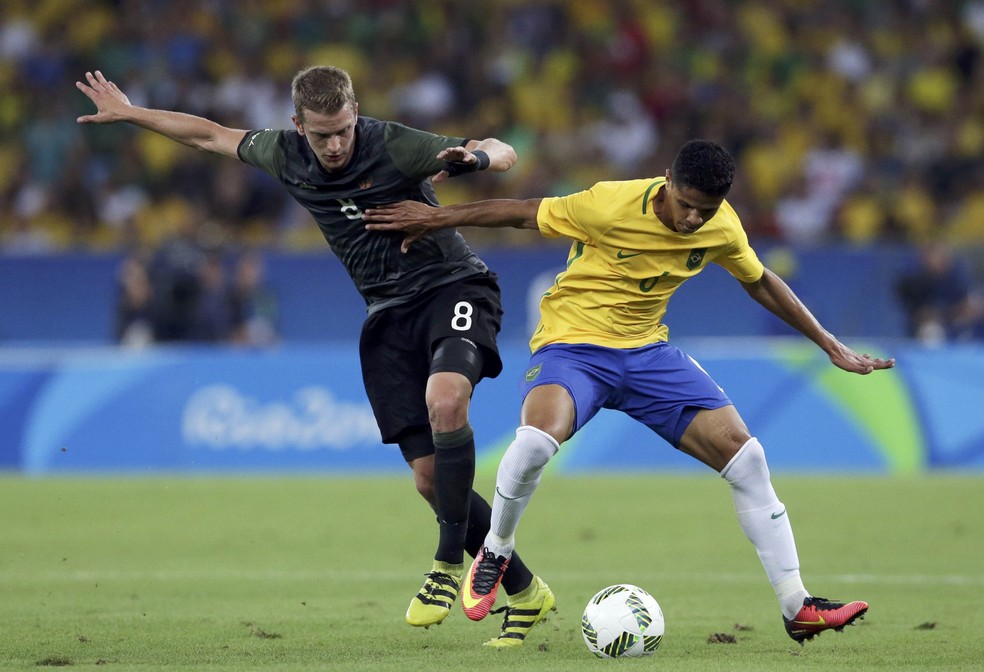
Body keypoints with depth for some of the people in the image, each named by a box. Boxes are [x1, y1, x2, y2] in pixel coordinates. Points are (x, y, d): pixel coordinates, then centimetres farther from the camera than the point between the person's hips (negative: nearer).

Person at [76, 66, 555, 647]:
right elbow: (213, 136, 18)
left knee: (445, 401, -37)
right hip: (388, 313, 6)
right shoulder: (286, 155, 0)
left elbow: (504, 153, -17)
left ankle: (449, 565, -23)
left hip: (452, 286, -5)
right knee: (430, 479, -6)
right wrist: (128, 113, 25)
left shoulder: (393, 145, -16)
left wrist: (476, 158, -39)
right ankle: (526, 594, 7)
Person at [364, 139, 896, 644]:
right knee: (537, 439, -36)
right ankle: (494, 554, -7)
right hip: (573, 342, -5)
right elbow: (524, 213, -9)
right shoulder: (612, 205, -22)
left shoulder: (722, 228, -6)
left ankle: (796, 608, 1)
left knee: (745, 455, -8)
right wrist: (436, 218, -3)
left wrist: (829, 345, 18)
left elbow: (760, 283, 14)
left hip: (646, 352, 5)